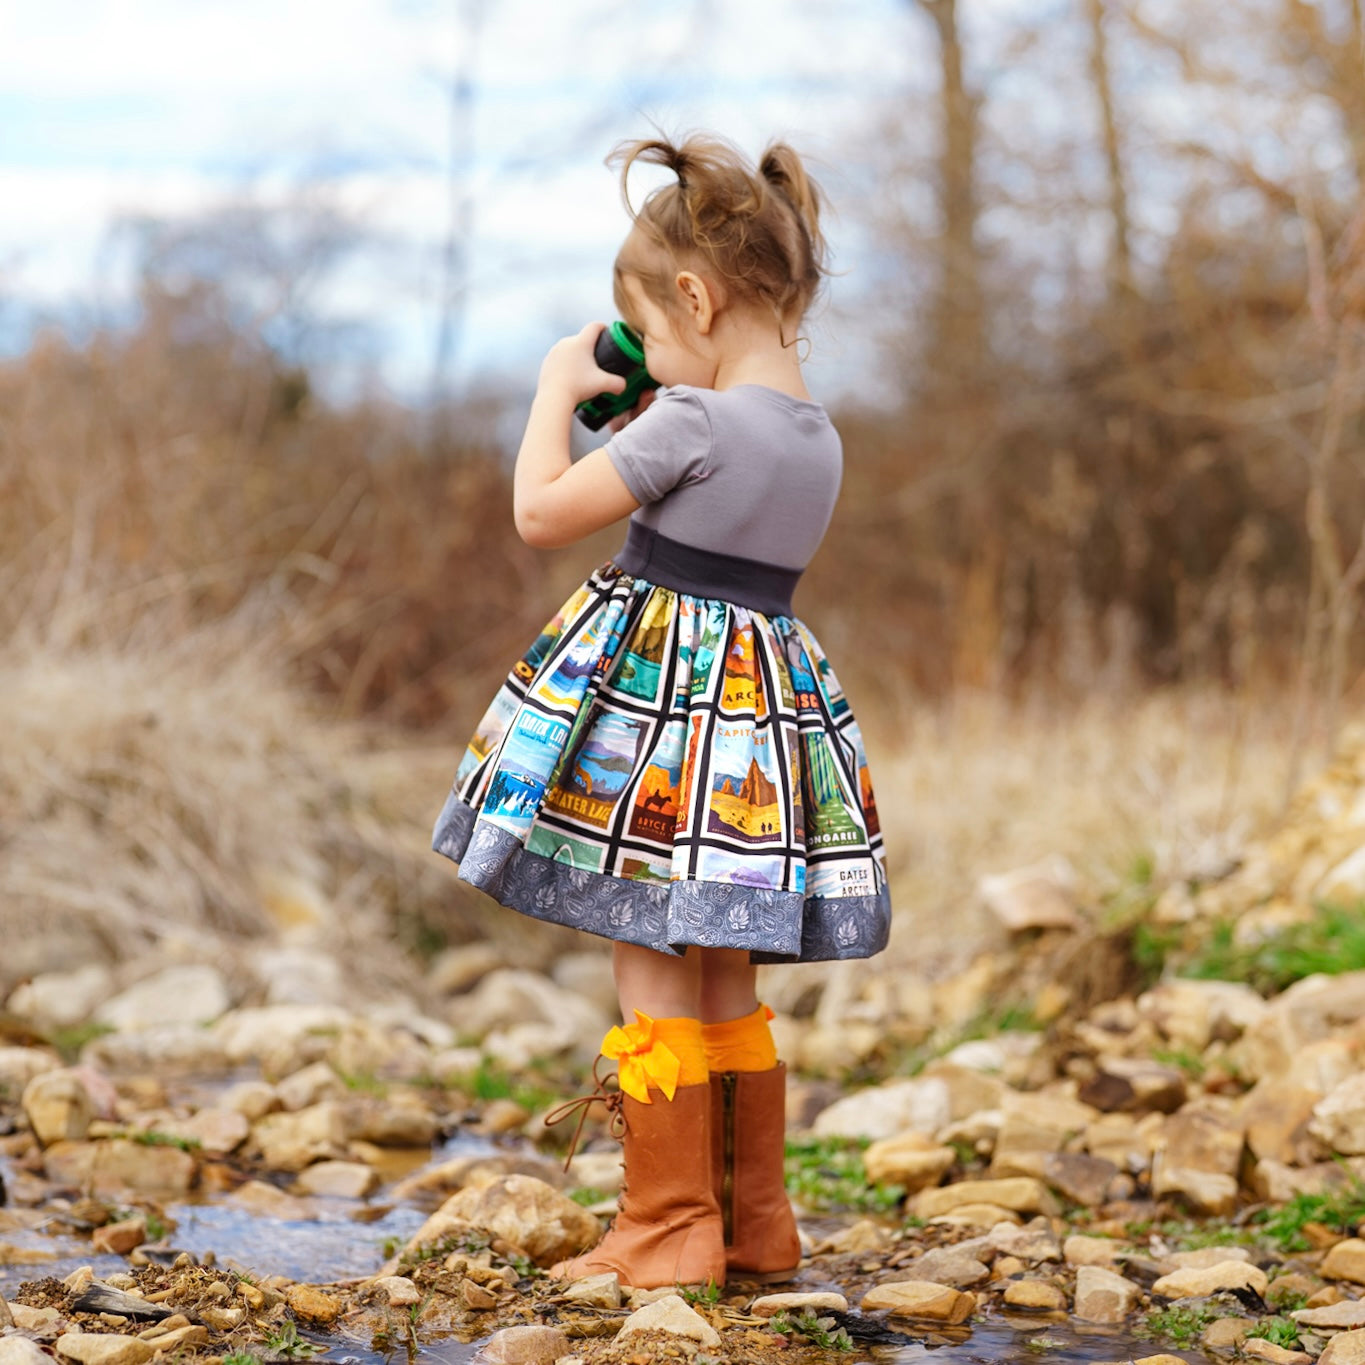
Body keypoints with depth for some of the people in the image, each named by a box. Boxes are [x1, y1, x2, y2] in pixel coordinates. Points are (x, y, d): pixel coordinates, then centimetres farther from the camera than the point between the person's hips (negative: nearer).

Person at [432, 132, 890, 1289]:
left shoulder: (691, 422, -15)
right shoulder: (819, 437, 9)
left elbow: (542, 512, -10)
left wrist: (559, 387, 3)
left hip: (655, 690, -8)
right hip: (770, 690, 8)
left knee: (652, 974, -2)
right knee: (727, 983, 14)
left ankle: (667, 1228, 1)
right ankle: (753, 1222, 19)